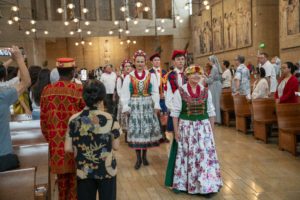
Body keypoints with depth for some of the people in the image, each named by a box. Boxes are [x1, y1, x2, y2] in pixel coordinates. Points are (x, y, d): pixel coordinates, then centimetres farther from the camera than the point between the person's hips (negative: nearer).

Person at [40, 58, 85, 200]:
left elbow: (43, 118, 4)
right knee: (74, 176, 12)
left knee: (61, 176, 18)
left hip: (56, 142, 3)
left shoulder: (47, 90, -2)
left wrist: (48, 138, 17)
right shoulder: (79, 90, -14)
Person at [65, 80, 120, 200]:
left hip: (83, 171, 2)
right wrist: (116, 130, 9)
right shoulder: (108, 119, -14)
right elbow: (116, 146, -7)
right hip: (106, 170, -1)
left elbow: (68, 148, -4)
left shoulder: (74, 119, -8)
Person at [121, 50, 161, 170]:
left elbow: (155, 92, 2)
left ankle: (144, 155, 19)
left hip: (148, 106, 1)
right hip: (135, 106, -1)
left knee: (148, 129, 3)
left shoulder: (151, 76, 4)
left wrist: (156, 105, -6)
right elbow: (125, 94, -1)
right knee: (136, 130, -2)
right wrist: (126, 107, -7)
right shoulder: (129, 77, 1)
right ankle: (138, 158, 7)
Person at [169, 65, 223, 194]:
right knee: (188, 155, 6)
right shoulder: (180, 92, -6)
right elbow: (175, 113, -4)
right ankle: (185, 183, 21)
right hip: (186, 127, -2)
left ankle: (206, 185, 12)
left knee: (205, 154, 1)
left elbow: (211, 112, 8)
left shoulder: (206, 91, 3)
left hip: (203, 127, 2)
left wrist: (212, 128, 6)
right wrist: (176, 130, -7)